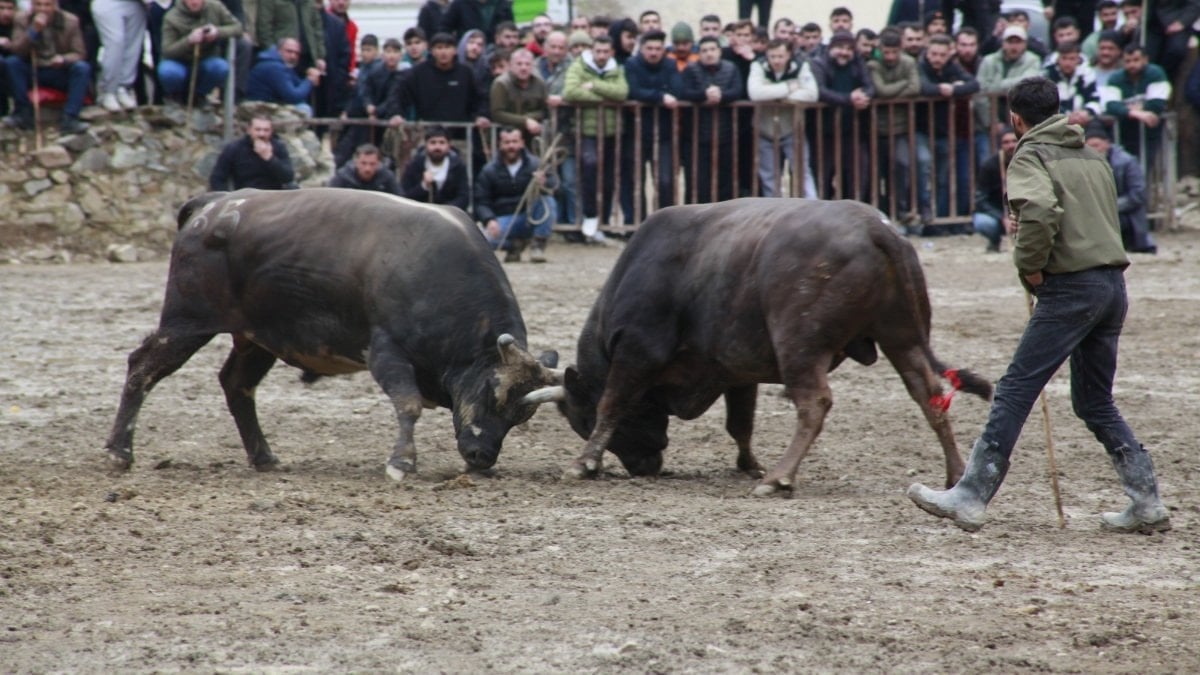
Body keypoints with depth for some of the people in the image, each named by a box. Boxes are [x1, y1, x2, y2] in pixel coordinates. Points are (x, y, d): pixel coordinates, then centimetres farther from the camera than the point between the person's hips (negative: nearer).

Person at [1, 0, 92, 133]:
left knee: (82, 68, -28)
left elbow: (78, 54, -6)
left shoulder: (71, 21, -8)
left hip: (62, 74, 0)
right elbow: (16, 51, -16)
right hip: (33, 73, 1)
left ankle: (69, 118, -29)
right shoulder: (22, 20, -7)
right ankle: (24, 113, -17)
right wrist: (33, 31, -31)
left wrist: (63, 59, -30)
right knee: (11, 62, -26)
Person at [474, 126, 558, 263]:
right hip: (503, 219, 0)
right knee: (486, 239, -32)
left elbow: (553, 182, -19)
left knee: (547, 201, -31)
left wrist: (544, 184, -45)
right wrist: (489, 220, -20)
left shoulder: (535, 164, -3)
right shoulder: (489, 171, 2)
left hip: (530, 218, 0)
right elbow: (481, 202, 1)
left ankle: (538, 246, -15)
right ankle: (515, 244, 1)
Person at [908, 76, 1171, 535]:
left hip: (1072, 287, -8)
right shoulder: (1092, 158, 20)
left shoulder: (1030, 157, -3)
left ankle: (971, 498, -8)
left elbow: (1039, 210, -23)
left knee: (1015, 390, -6)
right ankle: (1147, 504, 11)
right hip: (1113, 286, 8)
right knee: (1095, 402, 16)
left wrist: (1029, 266, -10)